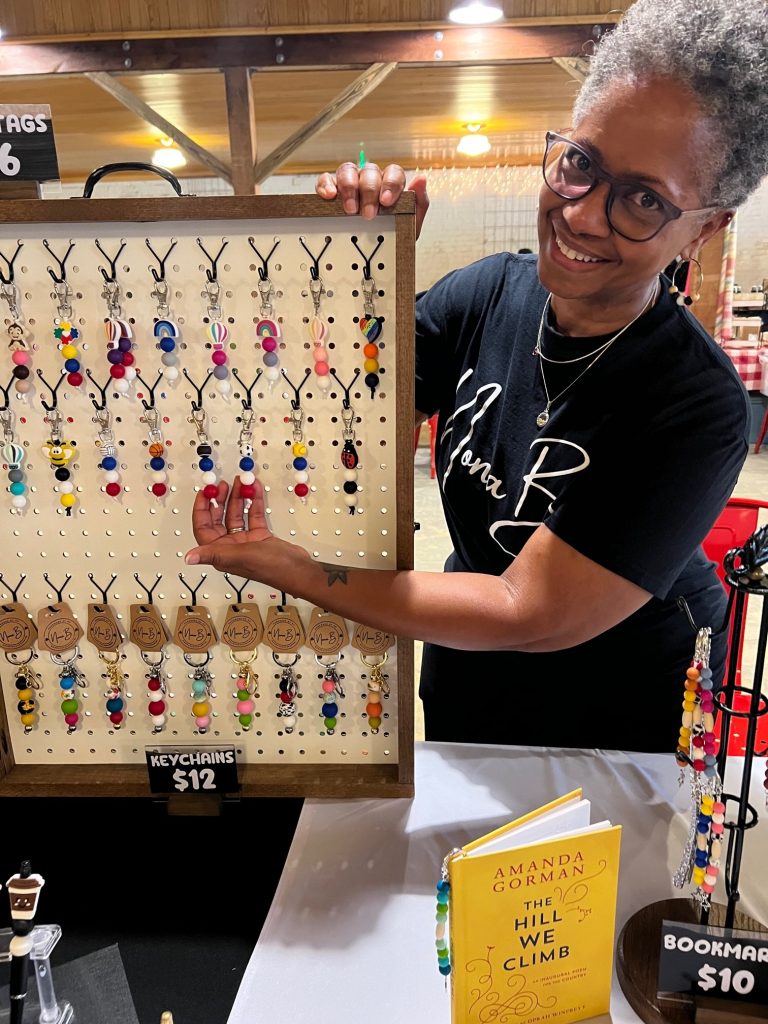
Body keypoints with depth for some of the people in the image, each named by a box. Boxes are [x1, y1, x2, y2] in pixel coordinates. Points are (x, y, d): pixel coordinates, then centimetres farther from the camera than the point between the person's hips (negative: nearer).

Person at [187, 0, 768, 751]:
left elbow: (530, 618, -29)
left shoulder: (698, 408, -30)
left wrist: (276, 565, -29)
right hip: (461, 679, 4)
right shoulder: (491, 292, -16)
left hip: (608, 723, -4)